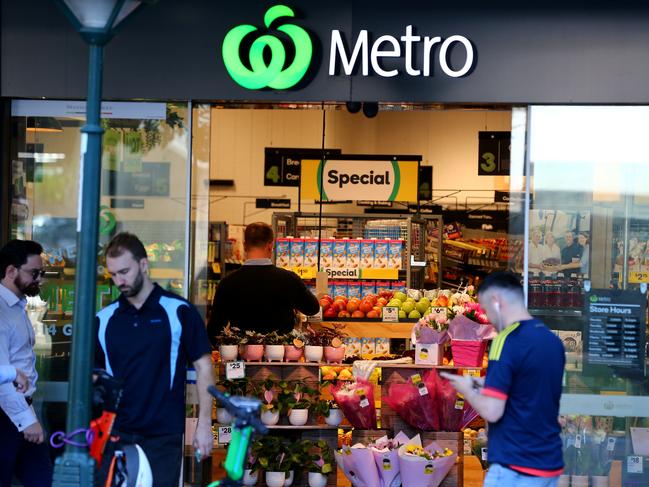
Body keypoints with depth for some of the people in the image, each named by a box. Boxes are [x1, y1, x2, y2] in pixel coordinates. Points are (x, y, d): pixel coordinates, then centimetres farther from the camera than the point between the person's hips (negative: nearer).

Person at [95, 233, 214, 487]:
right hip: (115, 435, 3)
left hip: (163, 436, -3)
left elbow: (203, 366, 0)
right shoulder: (104, 319, 7)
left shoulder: (179, 311, -2)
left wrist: (204, 424, -4)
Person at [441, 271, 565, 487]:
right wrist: (488, 387, 17)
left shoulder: (508, 340, -16)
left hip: (516, 468, -8)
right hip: (549, 464, 8)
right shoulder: (553, 341, 8)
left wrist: (468, 390, 1)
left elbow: (492, 411, -18)